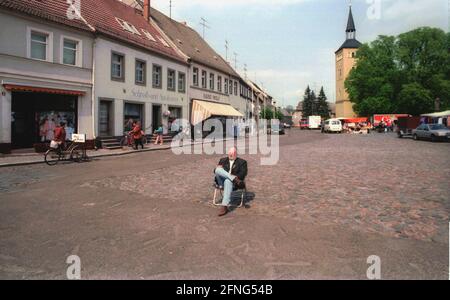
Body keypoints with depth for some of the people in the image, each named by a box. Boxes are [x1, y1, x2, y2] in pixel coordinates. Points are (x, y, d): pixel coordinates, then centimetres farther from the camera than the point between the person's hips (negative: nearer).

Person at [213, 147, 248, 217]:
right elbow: (215, 171, 16)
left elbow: (243, 173, 1)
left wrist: (236, 177, -19)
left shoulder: (242, 162, 15)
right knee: (218, 170, -26)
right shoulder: (223, 160, 24)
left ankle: (224, 206, -48)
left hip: (233, 182, -3)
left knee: (228, 181, -40)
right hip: (222, 181, 3)